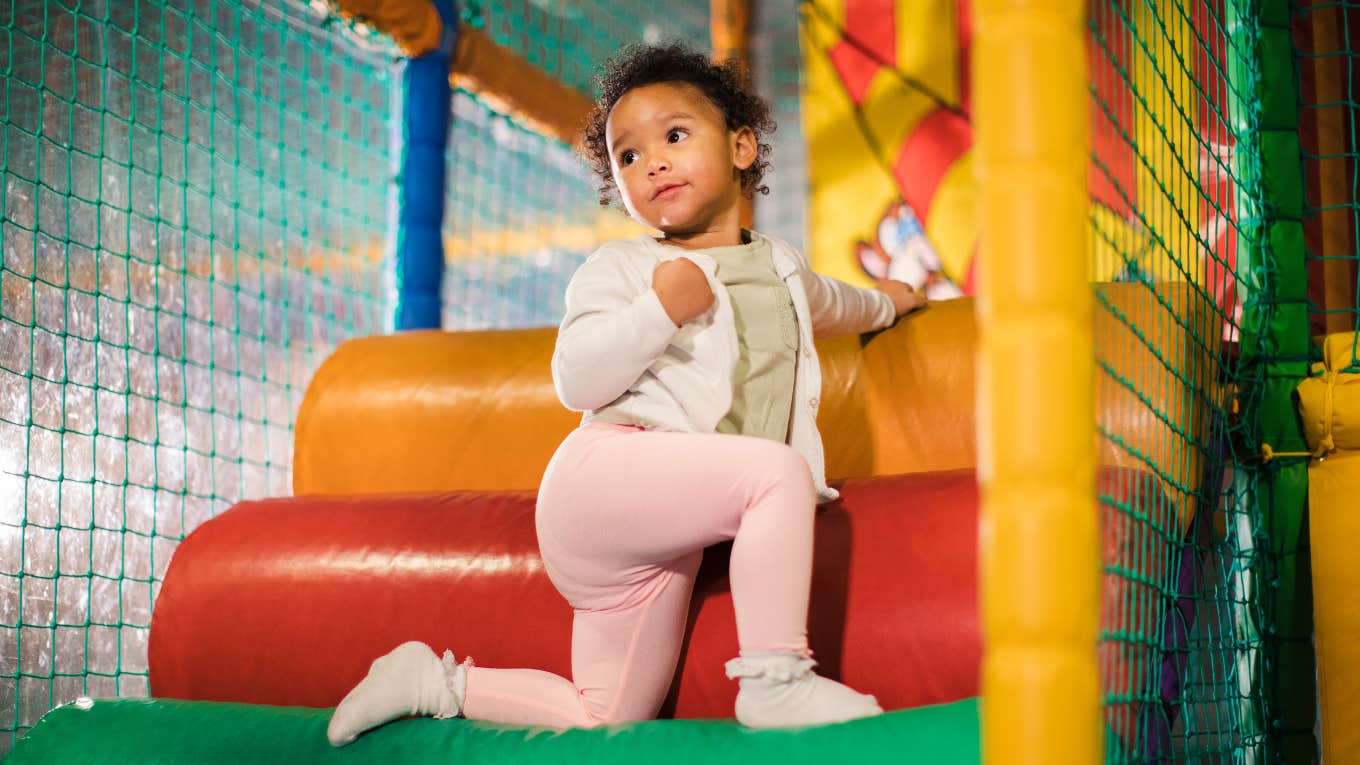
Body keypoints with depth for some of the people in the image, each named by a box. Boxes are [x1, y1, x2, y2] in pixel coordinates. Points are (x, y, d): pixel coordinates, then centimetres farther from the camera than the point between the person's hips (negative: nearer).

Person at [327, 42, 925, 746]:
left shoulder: (778, 266, 23)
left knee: (611, 724, 5)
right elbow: (575, 380, -8)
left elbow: (821, 300, 47)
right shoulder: (620, 267, 3)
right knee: (780, 469, -29)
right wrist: (658, 311, -18)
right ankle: (775, 678, -26)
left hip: (657, 542, 7)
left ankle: (437, 684, 17)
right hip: (606, 475, -7)